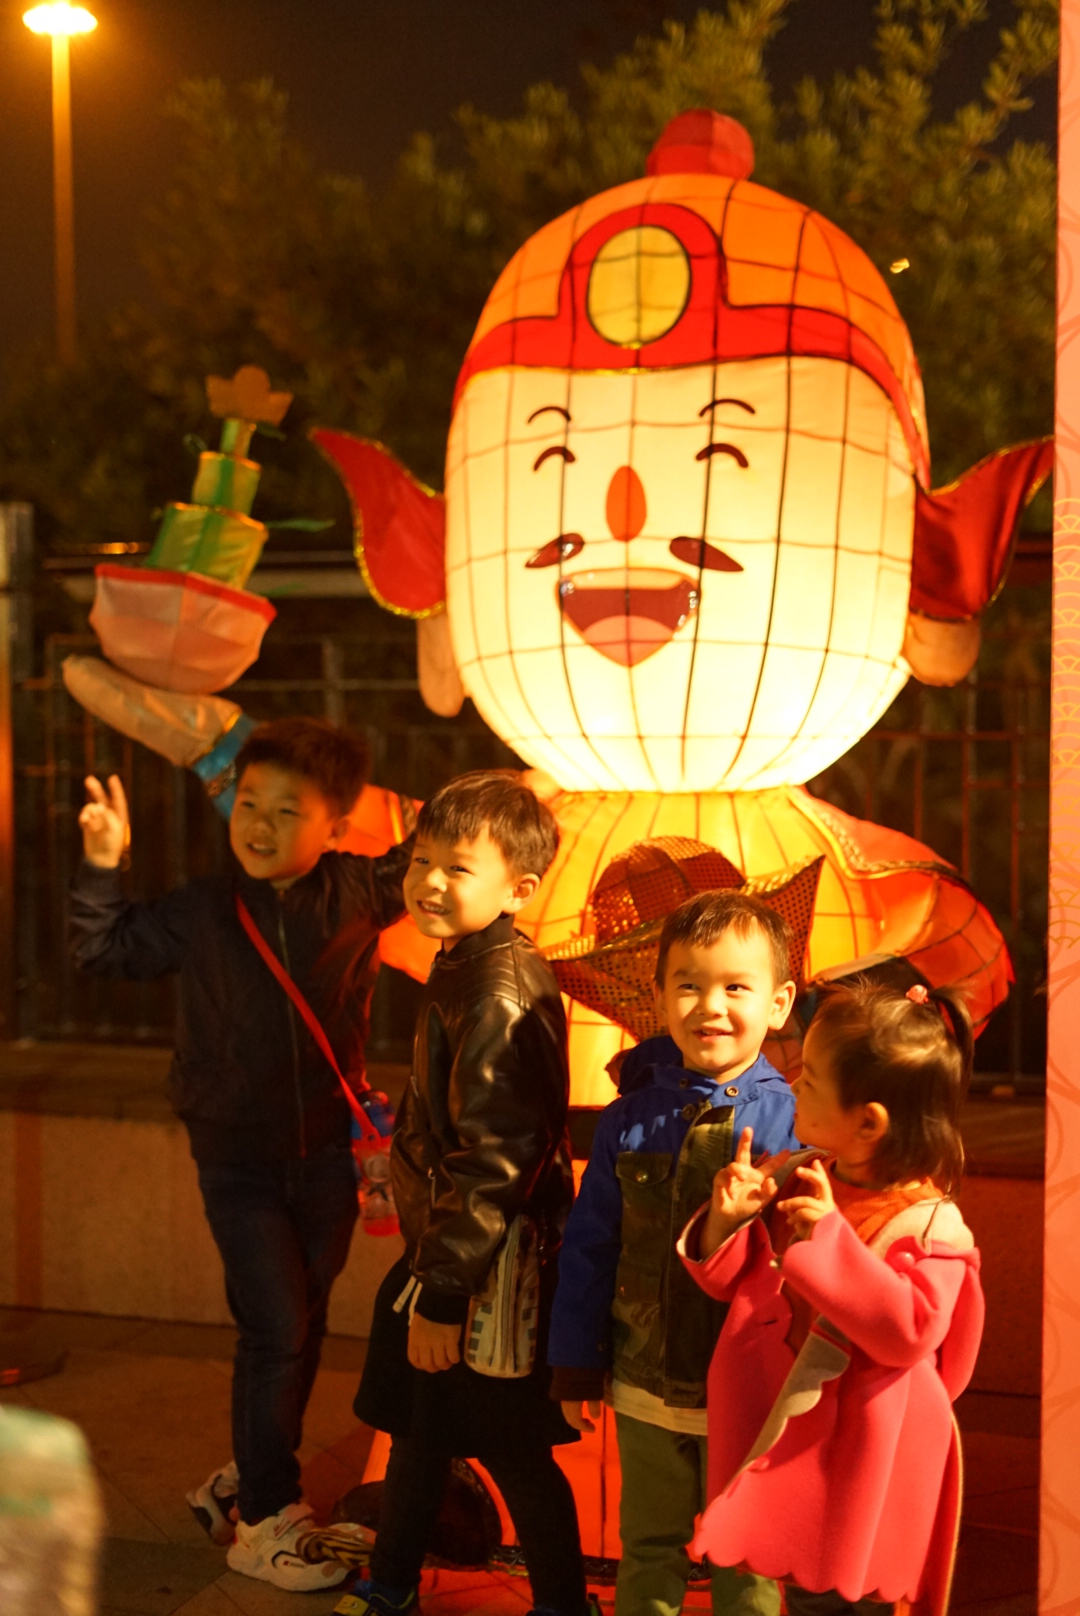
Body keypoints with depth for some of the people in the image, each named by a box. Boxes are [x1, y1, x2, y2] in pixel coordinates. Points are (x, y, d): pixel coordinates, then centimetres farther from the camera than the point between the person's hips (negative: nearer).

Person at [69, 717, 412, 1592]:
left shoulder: (358, 892, -7)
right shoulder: (201, 911, -9)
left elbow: (423, 864, 10)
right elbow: (105, 948, -1)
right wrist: (104, 865, -15)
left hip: (327, 1151, 3)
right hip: (238, 1158, -3)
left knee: (302, 1325, 14)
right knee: (275, 1329, -7)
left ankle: (247, 1480, 35)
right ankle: (264, 1521, 8)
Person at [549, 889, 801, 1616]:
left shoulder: (792, 1121, -12)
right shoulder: (630, 1121, -3)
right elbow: (589, 1244, 4)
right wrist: (575, 1365, 6)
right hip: (647, 1391, 3)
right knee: (649, 1551, 19)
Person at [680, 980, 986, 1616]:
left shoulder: (927, 1224, -18)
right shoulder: (796, 1182, 1)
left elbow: (908, 1332, -30)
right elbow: (730, 1280, 9)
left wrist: (830, 1239, -30)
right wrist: (727, 1220, -13)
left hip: (857, 1463, -6)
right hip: (785, 1444, 6)